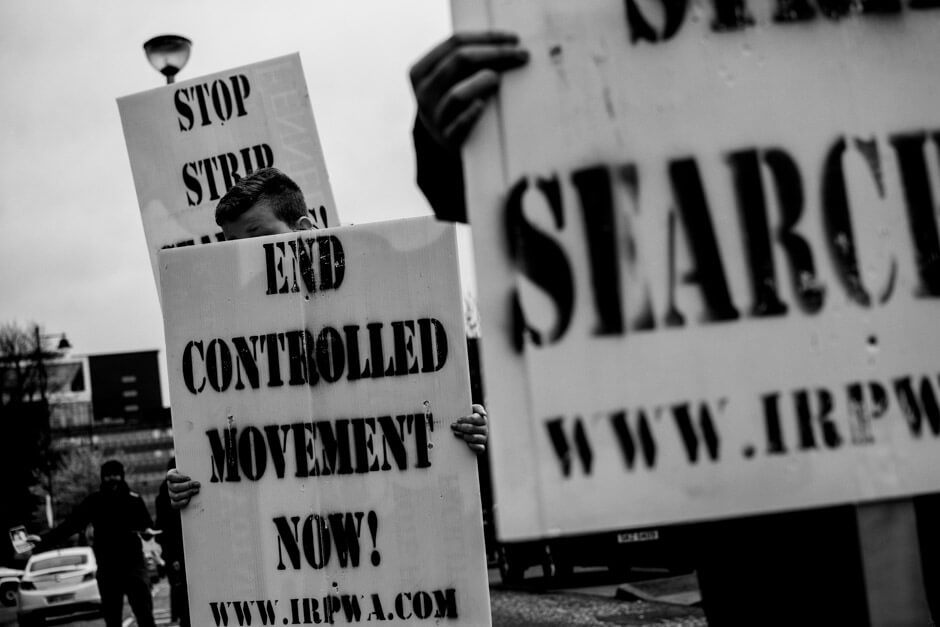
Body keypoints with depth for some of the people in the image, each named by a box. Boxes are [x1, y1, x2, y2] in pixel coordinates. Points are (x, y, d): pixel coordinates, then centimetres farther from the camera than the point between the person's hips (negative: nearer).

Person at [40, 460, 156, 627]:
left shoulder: (134, 500, 3)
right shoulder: (94, 502, 4)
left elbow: (147, 525, 4)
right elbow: (70, 524, -2)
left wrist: (148, 531, -20)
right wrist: (44, 540, -13)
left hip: (134, 564, -1)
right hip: (107, 568, 2)